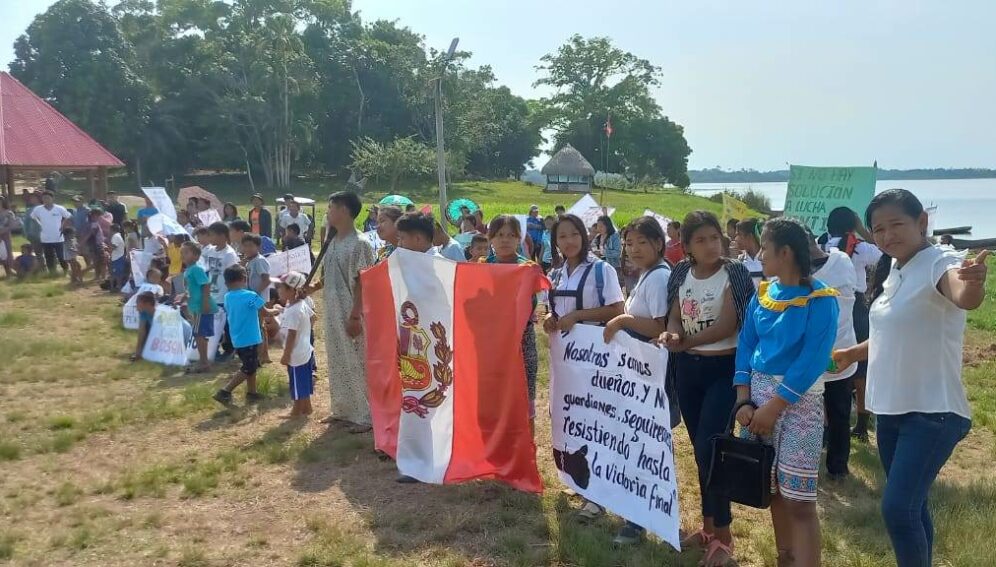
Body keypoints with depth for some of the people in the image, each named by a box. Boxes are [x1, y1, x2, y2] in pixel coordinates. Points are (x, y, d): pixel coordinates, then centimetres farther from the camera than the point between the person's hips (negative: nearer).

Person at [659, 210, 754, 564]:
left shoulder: (734, 273, -10)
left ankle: (723, 535, 9)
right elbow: (674, 317, 4)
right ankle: (708, 526, 28)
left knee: (709, 448, -8)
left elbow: (727, 326, -17)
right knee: (700, 450, 13)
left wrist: (684, 343, -16)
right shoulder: (681, 273, 4)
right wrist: (671, 335, -18)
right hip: (687, 369, 5)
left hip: (723, 369, -5)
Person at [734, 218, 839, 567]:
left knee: (799, 499, -5)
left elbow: (813, 360, -18)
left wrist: (774, 407, -19)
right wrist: (744, 400, -6)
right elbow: (746, 345, 4)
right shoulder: (762, 293, 5)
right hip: (759, 393, 6)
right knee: (773, 489, 15)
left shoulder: (820, 299, -12)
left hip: (798, 399, -6)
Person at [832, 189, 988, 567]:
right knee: (910, 507, 17)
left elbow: (963, 297, -42)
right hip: (891, 409, 9)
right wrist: (850, 354, 25)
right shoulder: (892, 272, 9)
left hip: (933, 413, -8)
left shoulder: (940, 263, -17)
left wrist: (973, 284, -63)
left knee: (898, 508, -14)